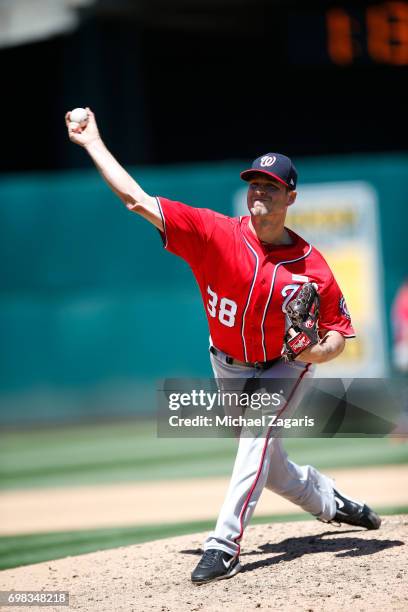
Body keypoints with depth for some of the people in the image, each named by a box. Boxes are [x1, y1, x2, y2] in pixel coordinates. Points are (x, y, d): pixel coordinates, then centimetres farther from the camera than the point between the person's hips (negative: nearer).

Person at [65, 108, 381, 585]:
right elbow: (137, 201, -23)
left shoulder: (312, 266, -21)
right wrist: (93, 143, -24)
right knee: (268, 465, 14)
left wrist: (316, 351, -33)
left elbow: (338, 333, -10)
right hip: (230, 367, 3)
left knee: (258, 434, -29)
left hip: (285, 368, -3)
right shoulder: (216, 234, -21)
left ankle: (225, 544, -32)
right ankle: (332, 503, 44)